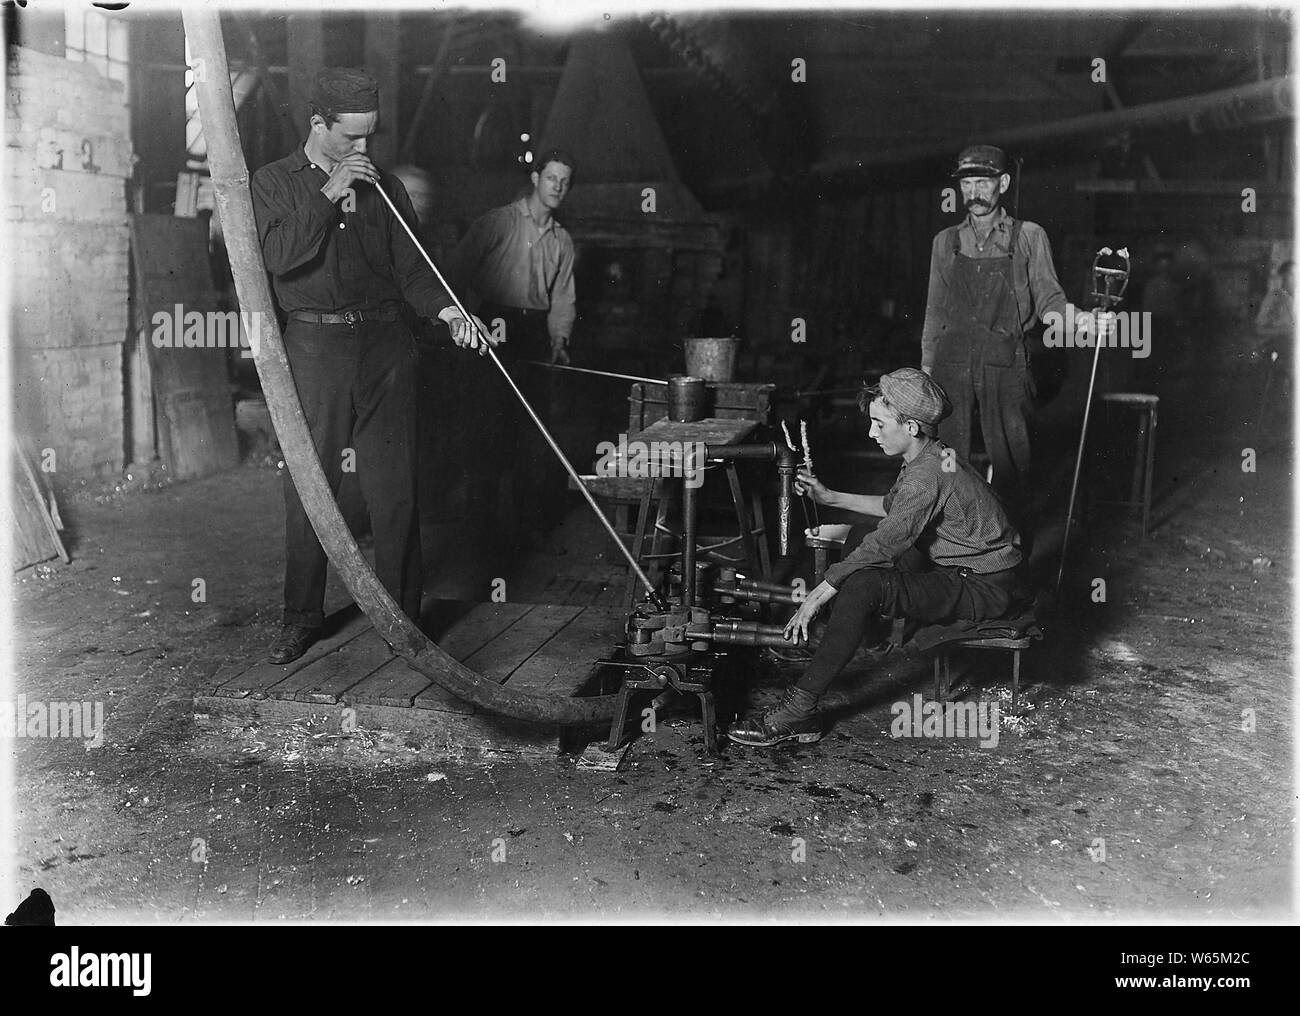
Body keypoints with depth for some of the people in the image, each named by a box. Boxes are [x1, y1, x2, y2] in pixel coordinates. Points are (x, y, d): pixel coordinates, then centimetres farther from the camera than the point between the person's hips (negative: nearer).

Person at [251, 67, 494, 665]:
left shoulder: (384, 188, 13)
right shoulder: (275, 183, 6)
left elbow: (410, 268, 8)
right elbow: (277, 256, -11)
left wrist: (448, 311, -10)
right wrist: (328, 197, -13)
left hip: (385, 343, 2)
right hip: (315, 345, -2)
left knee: (395, 487, 2)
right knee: (308, 487, 2)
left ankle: (402, 615, 12)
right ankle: (302, 617, 16)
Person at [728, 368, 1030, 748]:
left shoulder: (928, 475, -25)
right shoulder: (928, 457, 5)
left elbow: (885, 545, -27)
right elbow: (892, 506, 23)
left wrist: (818, 596, -23)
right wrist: (831, 497, 15)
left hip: (983, 589, -11)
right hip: (955, 566, 11)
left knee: (864, 585, -30)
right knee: (853, 538, 16)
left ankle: (798, 710, -28)